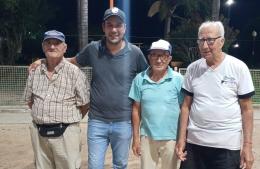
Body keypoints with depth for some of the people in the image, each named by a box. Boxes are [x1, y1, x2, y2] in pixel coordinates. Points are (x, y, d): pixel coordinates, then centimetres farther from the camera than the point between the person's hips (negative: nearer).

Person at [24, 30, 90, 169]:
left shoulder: (74, 72, -8)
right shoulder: (35, 71, 6)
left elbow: (85, 104, -5)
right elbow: (29, 100, 17)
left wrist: (69, 120, 1)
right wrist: (43, 118, 9)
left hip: (65, 133, -4)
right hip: (39, 133, 5)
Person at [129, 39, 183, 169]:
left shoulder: (178, 80, -9)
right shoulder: (140, 79, -3)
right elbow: (136, 109, 2)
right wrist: (136, 137, 3)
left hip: (171, 138, -1)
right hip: (147, 137, 2)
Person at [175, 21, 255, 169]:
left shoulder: (238, 68, -6)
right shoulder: (192, 68, 2)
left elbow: (246, 109, -4)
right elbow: (186, 105, 7)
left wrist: (247, 145, -6)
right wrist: (181, 138, 3)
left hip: (227, 145, -2)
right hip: (194, 143, 3)